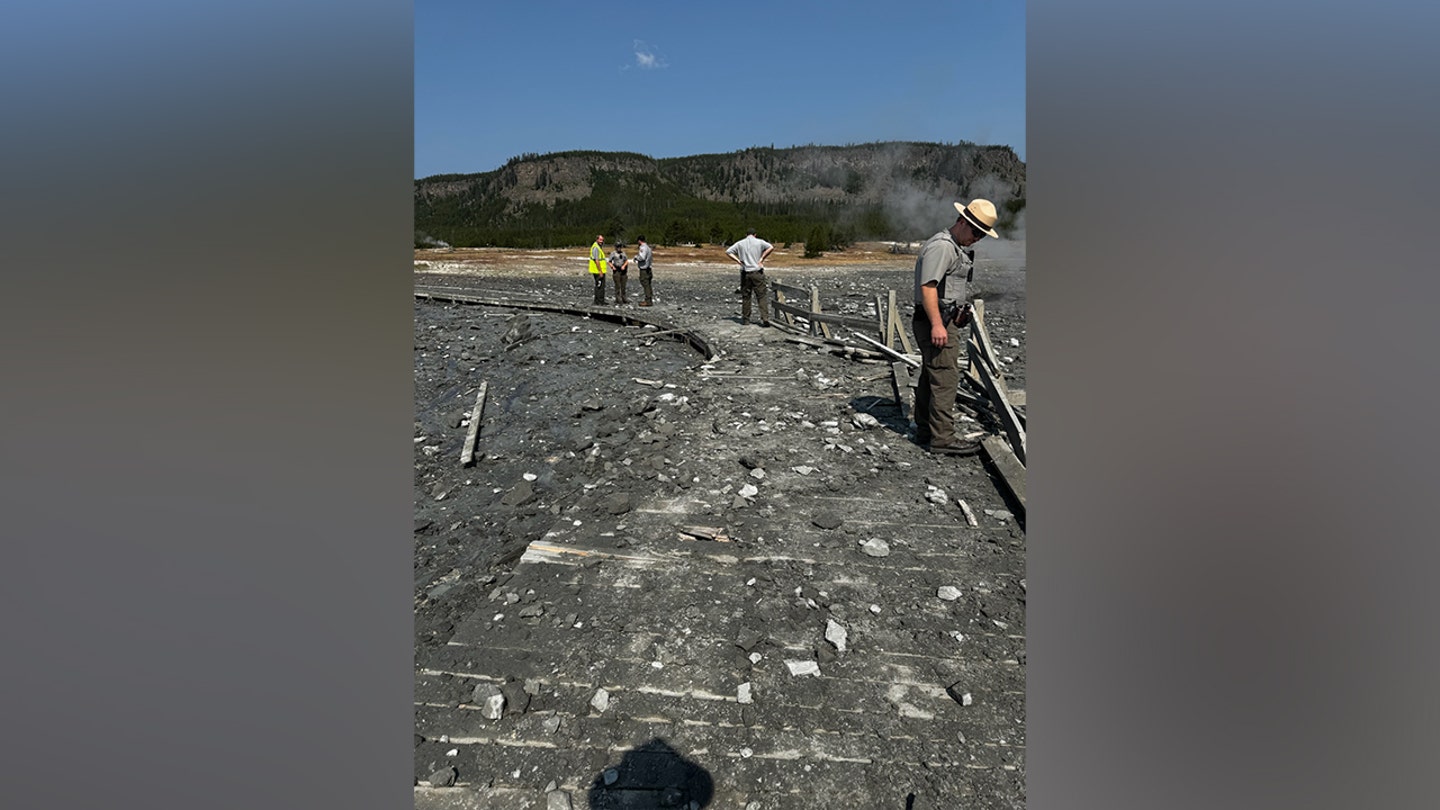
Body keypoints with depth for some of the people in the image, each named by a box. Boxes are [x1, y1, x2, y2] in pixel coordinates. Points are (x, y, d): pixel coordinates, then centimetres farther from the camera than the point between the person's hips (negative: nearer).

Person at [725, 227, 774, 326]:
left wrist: (738, 260, 0)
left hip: (745, 273, 2)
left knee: (745, 296, 11)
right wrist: (762, 259, -9)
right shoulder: (759, 242, 2)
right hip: (757, 272, -2)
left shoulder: (740, 243, 8)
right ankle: (765, 318, -11)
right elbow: (771, 247, -13)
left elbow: (728, 252, 4)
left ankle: (745, 319, 15)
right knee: (761, 296, -1)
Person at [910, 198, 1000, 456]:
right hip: (937, 323, -11)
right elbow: (928, 287, -23)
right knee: (945, 379, -11)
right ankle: (942, 439, -7)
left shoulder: (956, 247, 20)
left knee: (930, 377, 14)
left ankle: (925, 431, 23)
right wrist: (937, 325, -27)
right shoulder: (941, 246, -15)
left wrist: (955, 318, 25)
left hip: (944, 321, 11)